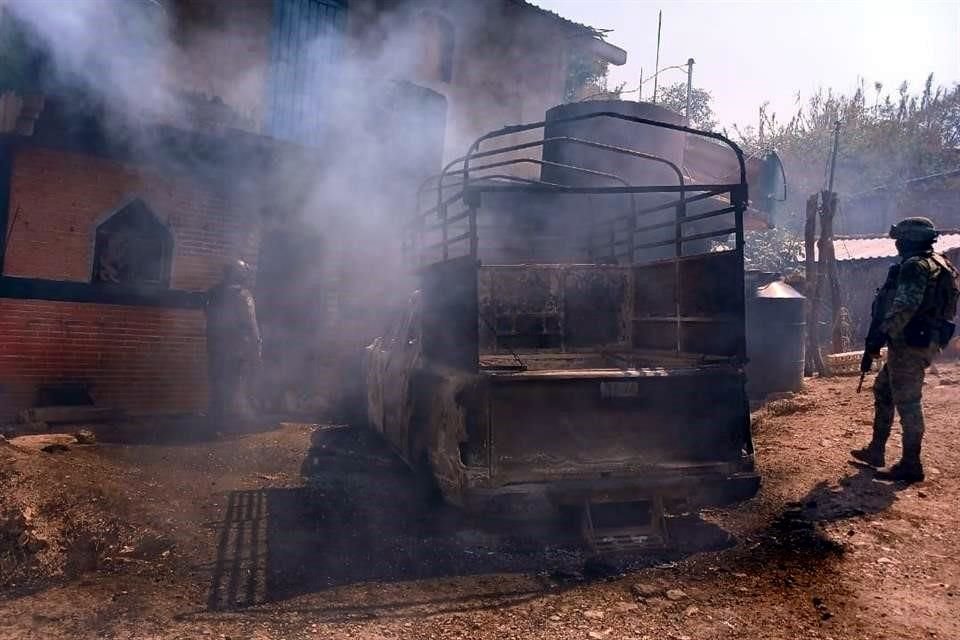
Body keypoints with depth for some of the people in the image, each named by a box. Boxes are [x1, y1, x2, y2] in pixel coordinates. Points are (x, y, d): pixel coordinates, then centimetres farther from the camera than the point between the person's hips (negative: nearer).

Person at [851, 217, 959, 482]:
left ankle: (911, 466, 3)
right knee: (883, 390, 18)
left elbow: (904, 307, -28)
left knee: (907, 402, -5)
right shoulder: (937, 264, 17)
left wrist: (881, 334, -28)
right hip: (921, 341, 11)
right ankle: (876, 451, 26)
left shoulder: (915, 266, -15)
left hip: (910, 344, -11)